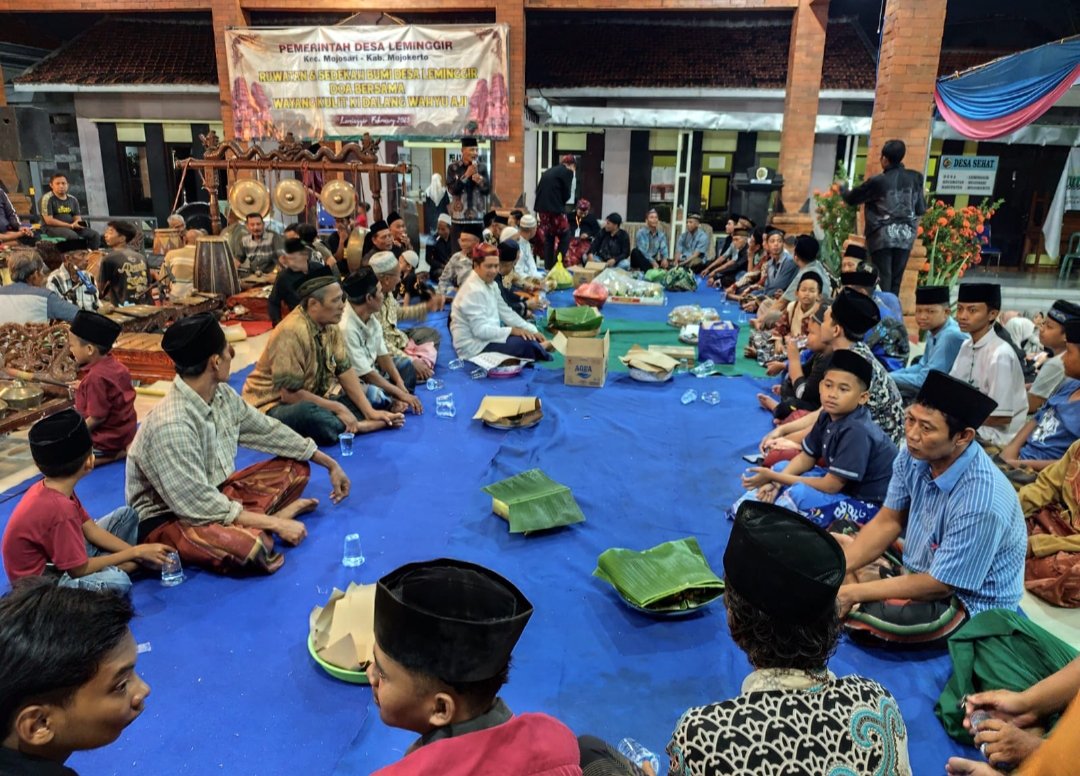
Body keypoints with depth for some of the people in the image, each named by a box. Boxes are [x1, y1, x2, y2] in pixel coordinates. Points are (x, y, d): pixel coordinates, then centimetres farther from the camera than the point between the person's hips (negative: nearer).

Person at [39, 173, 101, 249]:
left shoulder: (73, 200, 12)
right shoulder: (47, 198, -5)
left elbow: (77, 217, 11)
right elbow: (49, 220, -12)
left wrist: (78, 223, -16)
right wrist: (70, 225, -16)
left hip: (72, 227, 6)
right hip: (53, 228, -6)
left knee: (95, 235, -14)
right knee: (73, 236, -35)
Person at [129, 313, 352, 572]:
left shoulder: (221, 395, -7)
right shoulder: (171, 426, -31)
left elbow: (268, 430, 7)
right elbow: (200, 506, -29)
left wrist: (330, 463, 11)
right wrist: (274, 524, -25)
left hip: (214, 493, 9)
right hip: (167, 519, -8)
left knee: (296, 467, 7)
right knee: (251, 547, -36)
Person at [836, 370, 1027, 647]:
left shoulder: (981, 501, -34)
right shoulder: (915, 453, -12)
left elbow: (939, 585, -25)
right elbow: (888, 521, -1)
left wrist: (852, 593, -23)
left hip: (969, 603, -8)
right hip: (920, 568, 8)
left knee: (858, 617, -31)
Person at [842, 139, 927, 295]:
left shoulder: (877, 181, -6)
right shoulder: (915, 178, 4)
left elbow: (851, 199, 5)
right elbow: (921, 209, 7)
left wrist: (843, 190, 26)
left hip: (882, 237, -3)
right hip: (905, 236, 3)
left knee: (884, 281, -3)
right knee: (896, 281, 8)